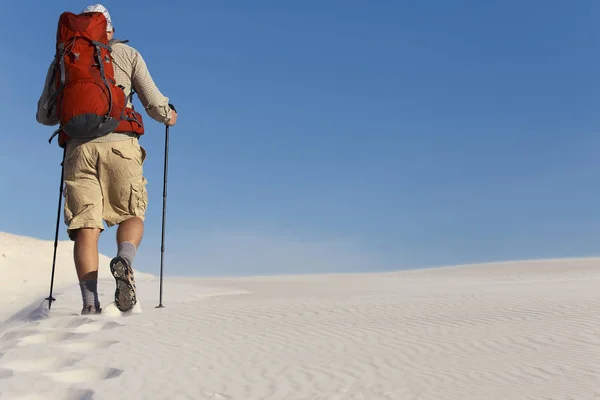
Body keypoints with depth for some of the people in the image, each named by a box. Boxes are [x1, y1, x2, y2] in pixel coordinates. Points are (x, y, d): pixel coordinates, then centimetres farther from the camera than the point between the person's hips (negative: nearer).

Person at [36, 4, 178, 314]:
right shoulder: (127, 54, 13)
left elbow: (44, 116, 19)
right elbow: (155, 106, 6)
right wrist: (168, 116, 28)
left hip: (78, 148, 2)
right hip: (120, 144, -1)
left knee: (85, 227, 1)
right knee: (132, 215, 12)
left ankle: (90, 302, -12)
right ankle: (124, 261, -20)